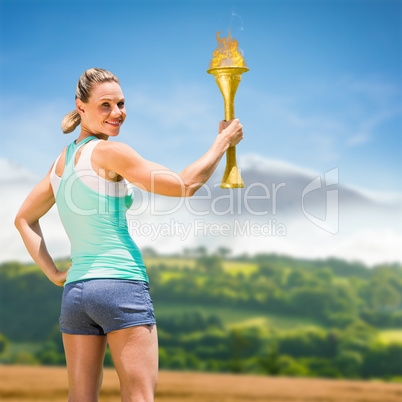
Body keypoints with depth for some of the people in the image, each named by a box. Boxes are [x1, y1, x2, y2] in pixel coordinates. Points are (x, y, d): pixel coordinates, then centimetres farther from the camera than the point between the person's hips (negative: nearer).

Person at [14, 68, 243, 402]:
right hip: (121, 284, -8)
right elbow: (185, 185, -9)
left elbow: (24, 219, 24)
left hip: (75, 288, 8)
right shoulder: (109, 152, -8)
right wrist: (224, 141, 3)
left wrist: (53, 274, 15)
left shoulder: (62, 160, 15)